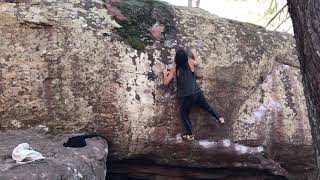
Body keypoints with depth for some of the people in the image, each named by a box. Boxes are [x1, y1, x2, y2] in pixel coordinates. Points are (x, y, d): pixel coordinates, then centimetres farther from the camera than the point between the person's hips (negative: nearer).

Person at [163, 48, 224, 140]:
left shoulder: (175, 69, -4)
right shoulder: (190, 62, 3)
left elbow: (165, 82, 1)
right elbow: (197, 63, 27)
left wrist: (165, 73, 18)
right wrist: (194, 54, 41)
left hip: (188, 97, -3)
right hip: (198, 92, 3)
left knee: (184, 112, 18)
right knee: (206, 106, 28)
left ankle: (190, 135, 20)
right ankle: (219, 118, 39)